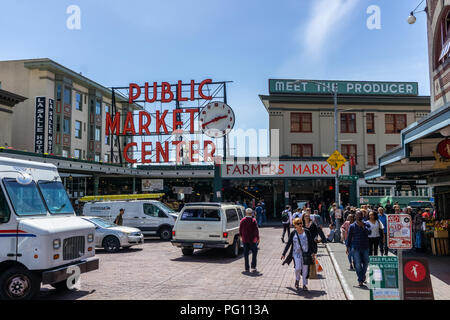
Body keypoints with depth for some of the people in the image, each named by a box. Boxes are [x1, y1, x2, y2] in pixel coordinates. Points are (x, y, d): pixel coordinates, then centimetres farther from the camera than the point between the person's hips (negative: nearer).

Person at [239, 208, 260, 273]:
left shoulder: (242, 220, 0)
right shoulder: (253, 220, -10)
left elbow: (240, 229, 7)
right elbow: (256, 230, -12)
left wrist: (241, 236, 21)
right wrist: (258, 238, -3)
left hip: (244, 239, 3)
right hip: (252, 239, -3)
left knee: (246, 254, 8)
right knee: (254, 252, 11)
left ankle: (247, 268, 10)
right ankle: (253, 267, 4)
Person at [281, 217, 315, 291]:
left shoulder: (307, 232, 1)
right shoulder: (293, 233, 0)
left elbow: (311, 242, 6)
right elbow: (288, 244, 3)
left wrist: (312, 252, 2)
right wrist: (284, 254, 1)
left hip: (306, 253, 1)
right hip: (296, 253, -1)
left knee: (305, 269, 3)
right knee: (298, 268, -12)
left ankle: (305, 285, 18)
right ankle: (297, 280, 19)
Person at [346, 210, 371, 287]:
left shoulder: (366, 224, 6)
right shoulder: (352, 226, 5)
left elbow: (369, 232, -12)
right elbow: (349, 237, 9)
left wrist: (363, 226, -17)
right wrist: (348, 247, 6)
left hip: (365, 247, 1)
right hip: (355, 248, -1)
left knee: (366, 263, 7)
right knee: (358, 264, -5)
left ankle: (362, 276, 32)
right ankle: (360, 280, 4)